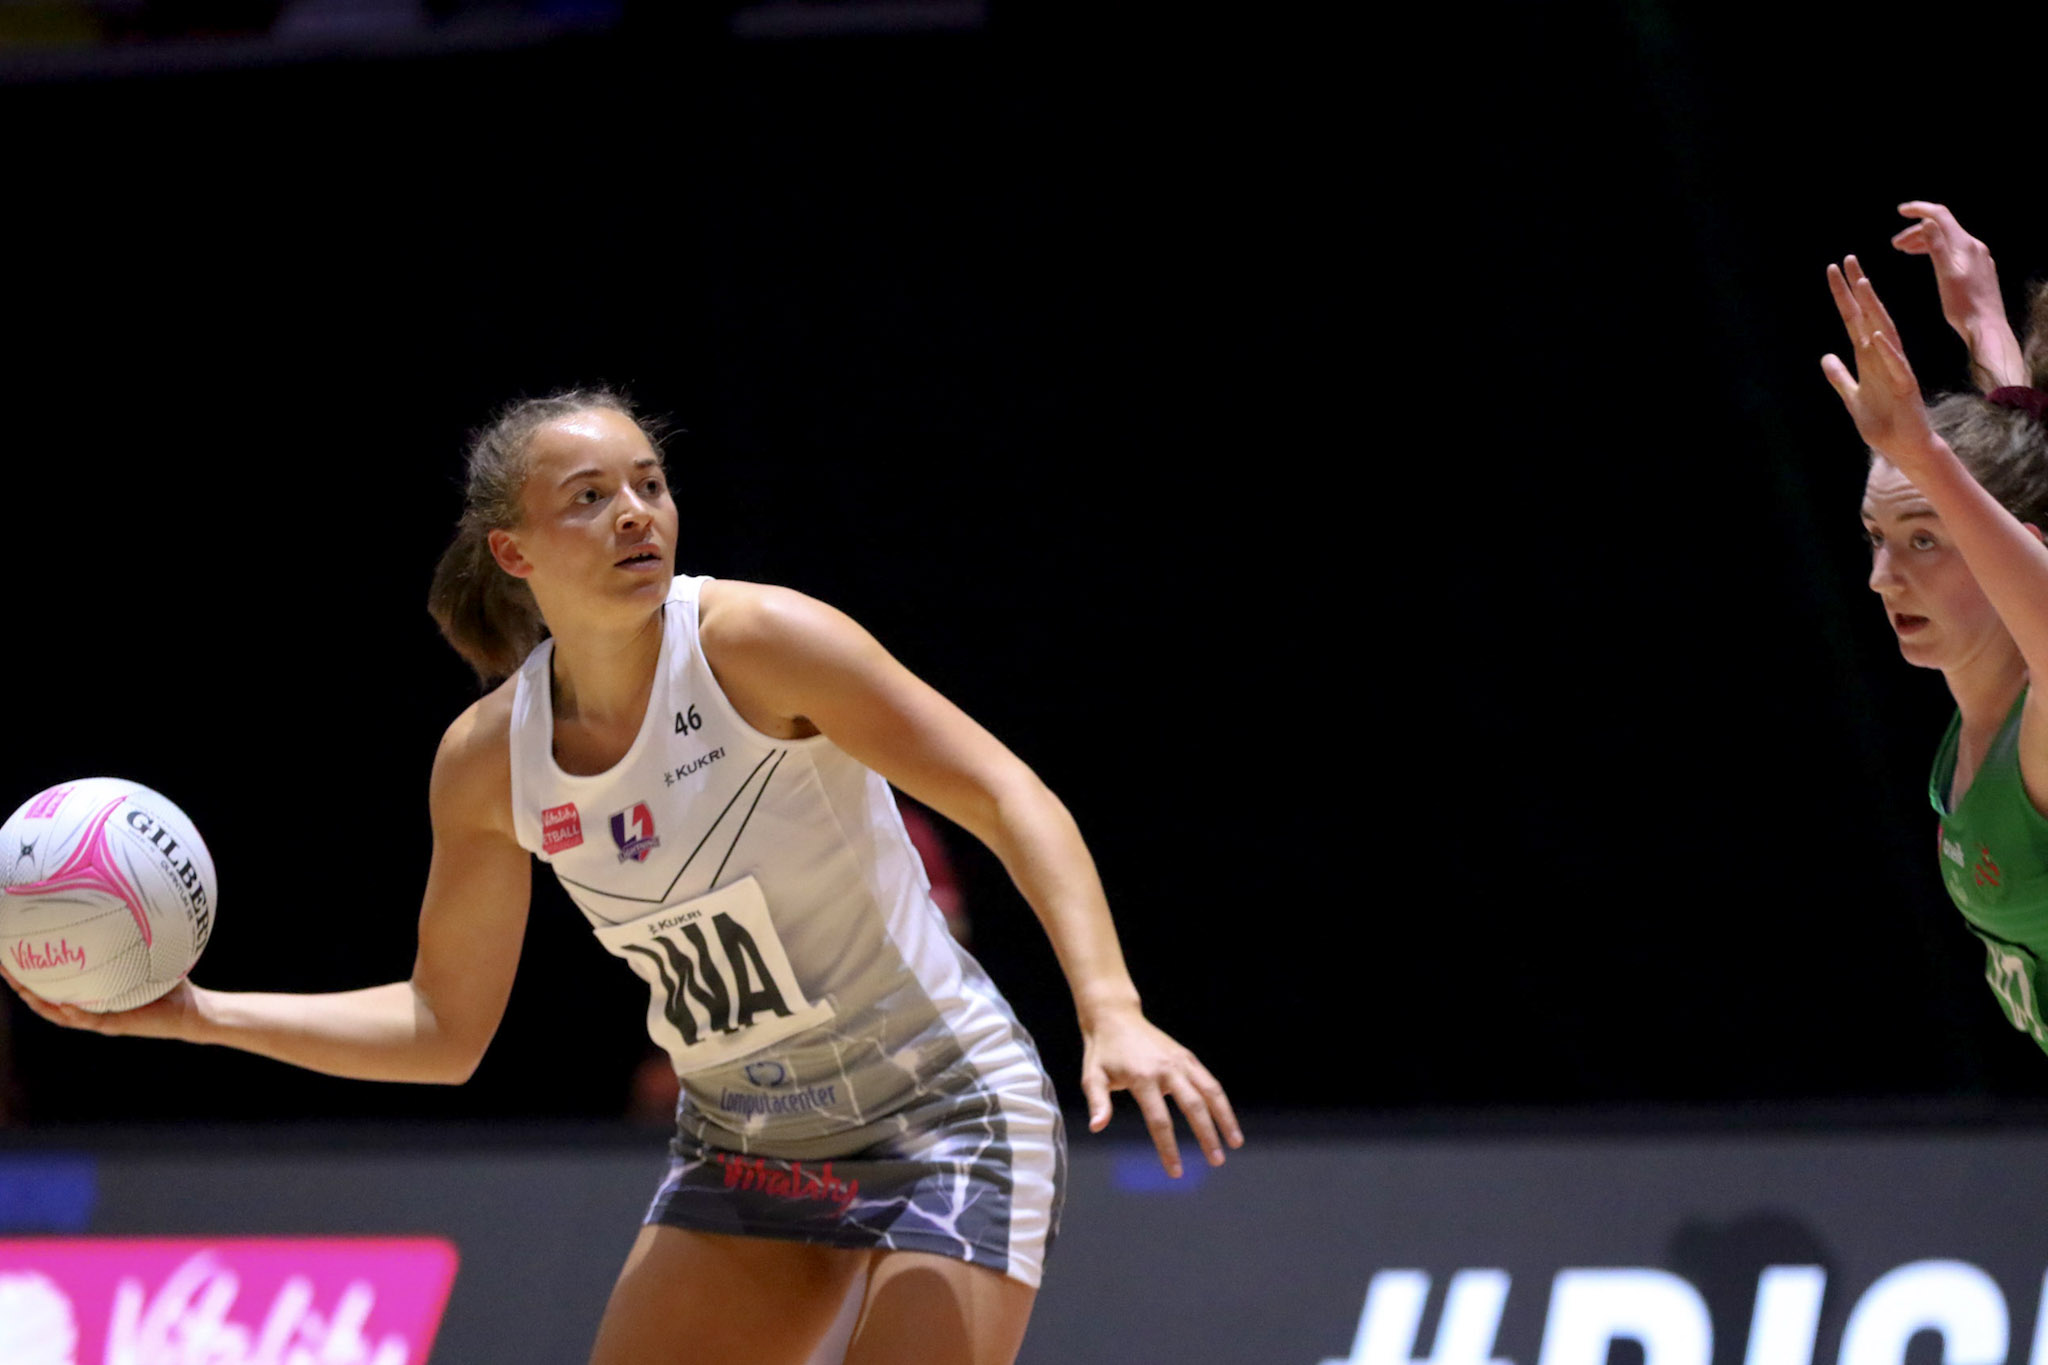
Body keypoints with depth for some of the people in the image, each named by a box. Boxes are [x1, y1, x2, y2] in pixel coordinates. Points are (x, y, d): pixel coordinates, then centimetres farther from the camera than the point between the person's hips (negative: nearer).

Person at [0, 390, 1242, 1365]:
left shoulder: (753, 642, -19)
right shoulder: (488, 763, -3)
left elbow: (1012, 800, -20)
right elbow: (443, 1031, 9)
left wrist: (1113, 1012, -34)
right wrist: (194, 1013, -1)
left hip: (943, 1115, -5)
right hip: (745, 1150, 5)